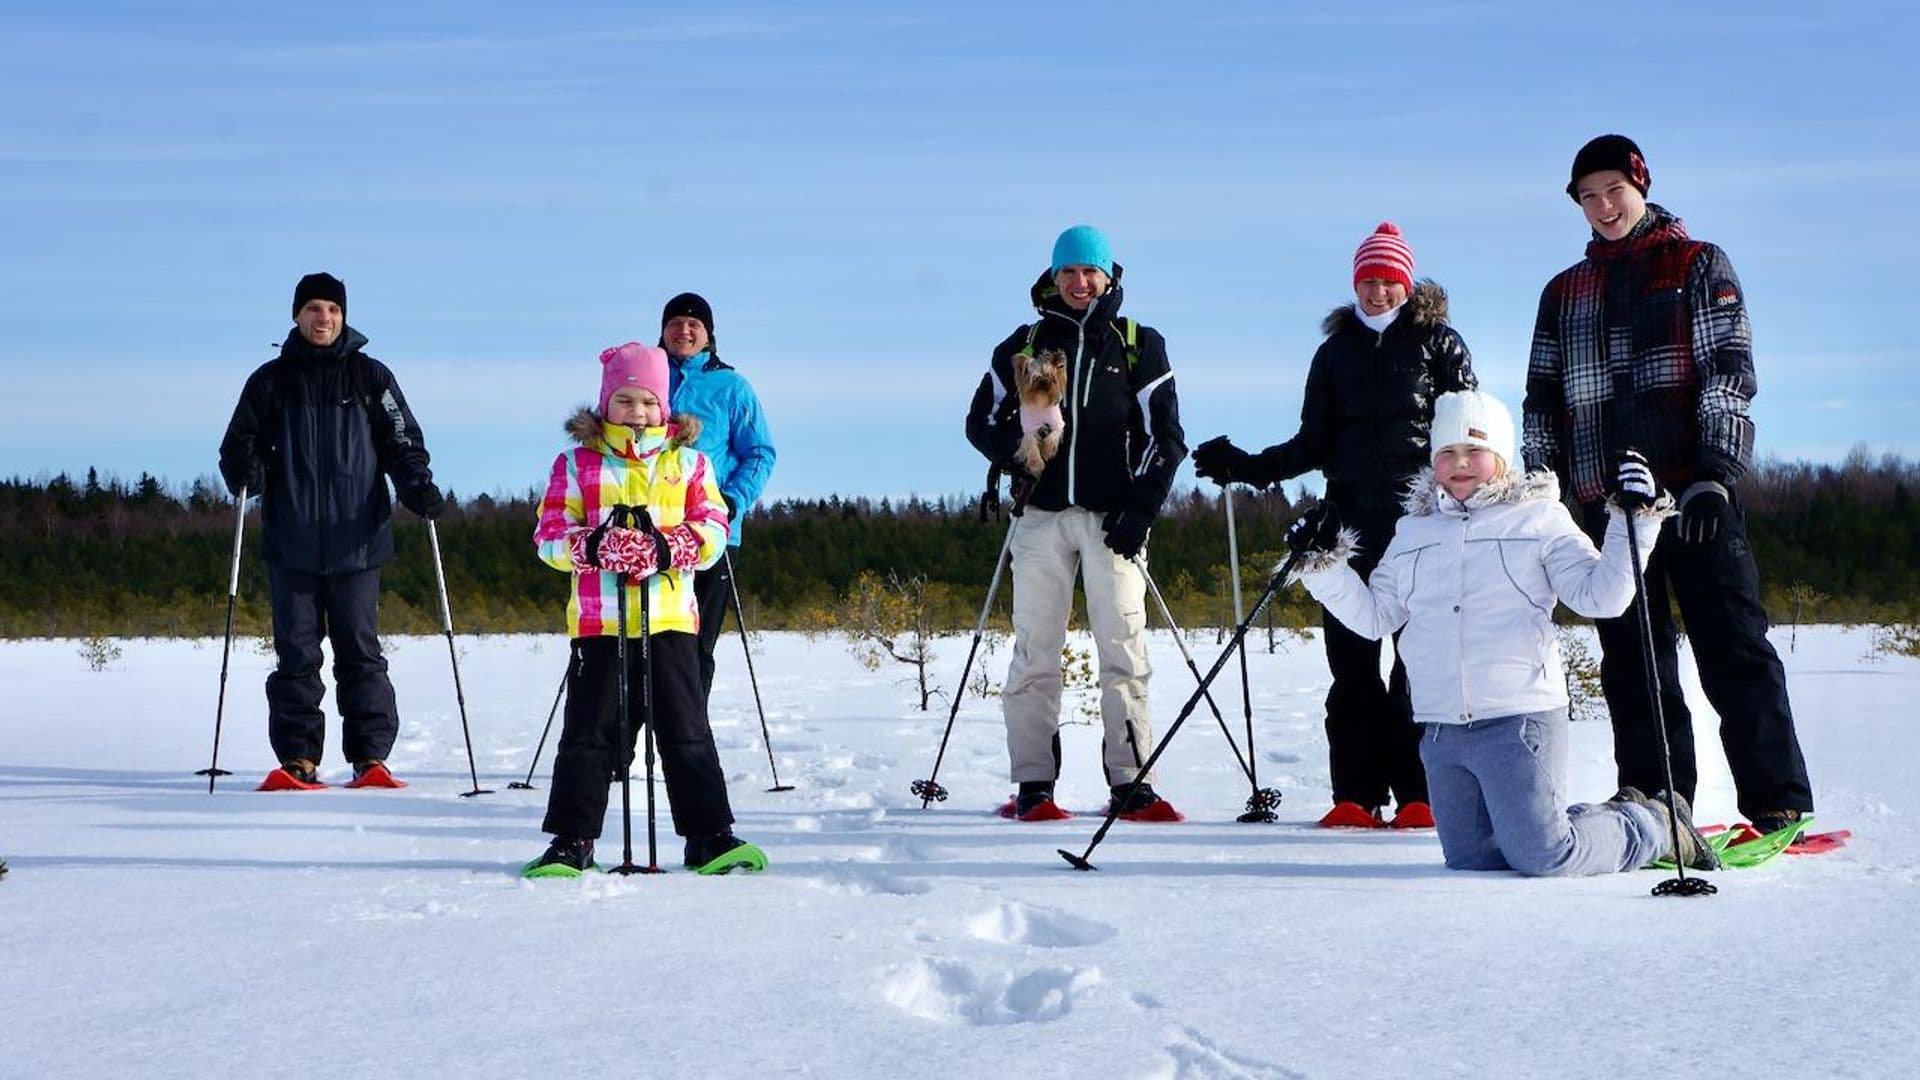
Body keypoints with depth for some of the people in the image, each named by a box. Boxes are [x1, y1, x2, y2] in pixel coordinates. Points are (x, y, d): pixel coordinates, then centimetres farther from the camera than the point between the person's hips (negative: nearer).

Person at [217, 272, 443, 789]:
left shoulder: (370, 377, 7)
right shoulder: (271, 380, 9)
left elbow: (403, 442, 8)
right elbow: (240, 443, 11)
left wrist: (418, 486, -10)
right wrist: (245, 471, -12)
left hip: (356, 543, -1)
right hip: (290, 544, 1)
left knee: (361, 652, 0)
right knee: (295, 654, 2)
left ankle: (371, 758, 3)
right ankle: (297, 760, 6)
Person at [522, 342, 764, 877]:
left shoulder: (688, 460, 8)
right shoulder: (577, 464, 5)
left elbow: (712, 530, 2)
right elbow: (549, 535, 1)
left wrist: (665, 548, -17)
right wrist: (594, 547, -19)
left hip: (670, 618, 1)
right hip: (599, 620, -1)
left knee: (687, 732, 5)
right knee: (590, 732, 1)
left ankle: (709, 836, 10)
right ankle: (572, 841, 7)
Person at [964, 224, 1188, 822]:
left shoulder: (1140, 345, 9)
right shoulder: (1024, 345, 13)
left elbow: (1165, 435, 7)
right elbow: (982, 420, 16)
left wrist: (1142, 506, -6)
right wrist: (1016, 449, -6)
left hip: (1114, 517, -1)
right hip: (1043, 514, 1)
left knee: (1124, 649, -5)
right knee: (1035, 651, 0)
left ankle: (1131, 783, -2)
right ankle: (1033, 784, 4)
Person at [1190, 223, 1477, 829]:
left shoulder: (1437, 340, 7)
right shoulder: (1337, 350, 16)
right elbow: (1315, 444, 18)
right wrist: (1247, 467, 7)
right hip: (1353, 515, 3)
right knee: (1352, 661, -1)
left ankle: (1419, 795, 0)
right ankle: (1356, 796, 2)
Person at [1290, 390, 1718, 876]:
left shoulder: (1538, 518, 2)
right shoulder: (1413, 532, 15)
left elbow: (1600, 596, -4)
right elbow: (1373, 616, 17)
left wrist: (1632, 524, -14)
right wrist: (1323, 565, 7)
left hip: (1519, 720, -6)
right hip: (1442, 730, 6)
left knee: (1542, 858, -12)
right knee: (1470, 860, 9)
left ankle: (1655, 827, 15)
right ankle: (1609, 817, 27)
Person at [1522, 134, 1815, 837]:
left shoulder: (1699, 267, 8)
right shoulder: (1564, 293, 19)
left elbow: (1730, 371, -2)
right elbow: (1542, 400, 20)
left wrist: (1715, 475, -13)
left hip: (1693, 491, -4)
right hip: (1603, 499, 4)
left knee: (1732, 648, -8)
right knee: (1631, 662, 4)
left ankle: (1778, 802, -7)